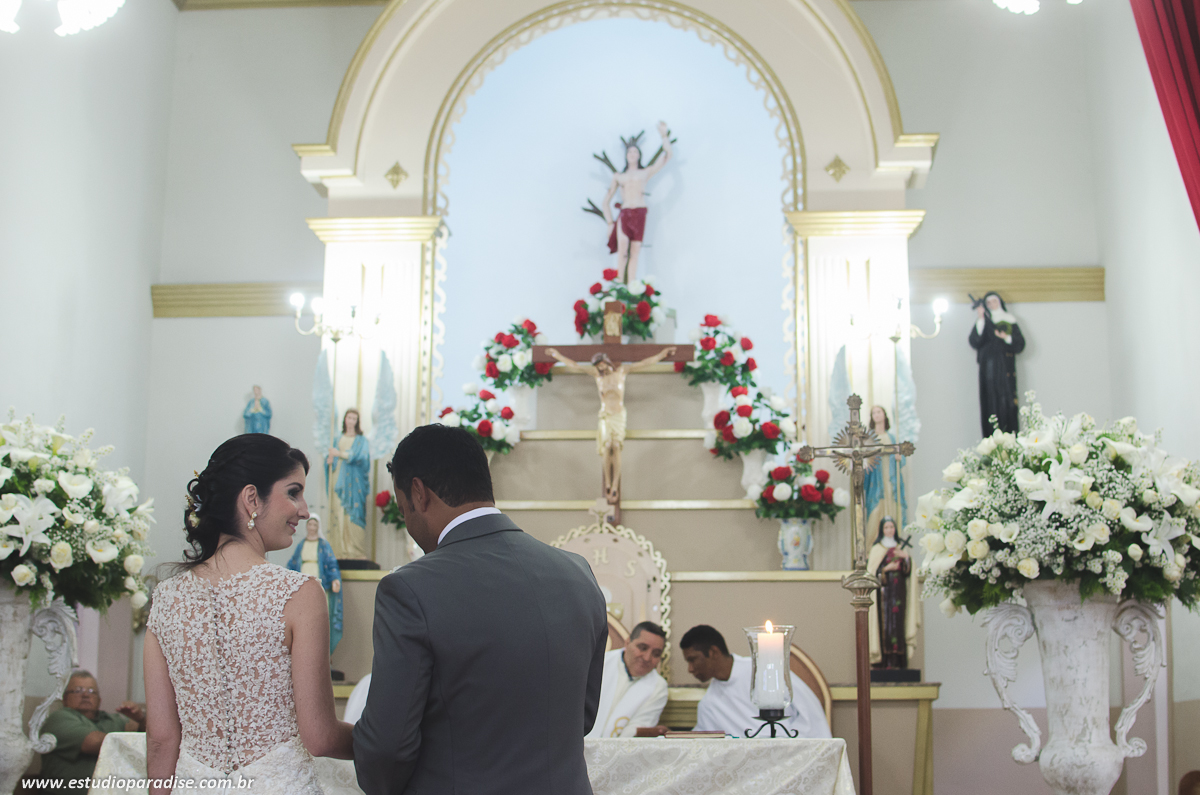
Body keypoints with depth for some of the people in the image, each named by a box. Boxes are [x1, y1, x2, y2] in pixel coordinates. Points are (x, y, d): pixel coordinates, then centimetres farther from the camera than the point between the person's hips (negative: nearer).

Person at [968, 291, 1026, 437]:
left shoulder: (1010, 321, 13)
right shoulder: (983, 321, 11)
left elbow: (1020, 344, 6)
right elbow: (975, 342, -6)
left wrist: (1007, 337, -12)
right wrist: (980, 320, -11)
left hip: (1006, 369, 1)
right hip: (989, 369, -1)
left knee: (1007, 402, -7)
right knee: (991, 404, -7)